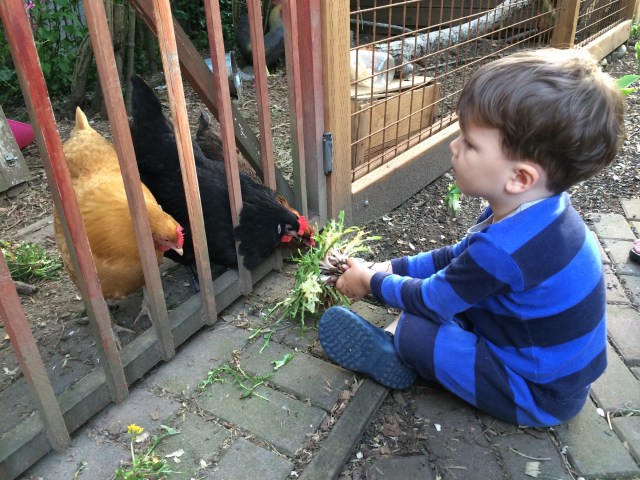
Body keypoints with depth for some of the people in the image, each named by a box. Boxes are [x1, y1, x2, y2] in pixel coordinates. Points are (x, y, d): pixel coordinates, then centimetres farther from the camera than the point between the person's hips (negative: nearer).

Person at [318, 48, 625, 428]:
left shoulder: (502, 250, -38)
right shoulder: (541, 211, -9)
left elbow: (429, 301, -20)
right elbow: (460, 257, 5)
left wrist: (372, 281, -2)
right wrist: (392, 268, 3)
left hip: (540, 395, -9)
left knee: (414, 330, -14)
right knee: (443, 290, 10)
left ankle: (390, 353, 16)